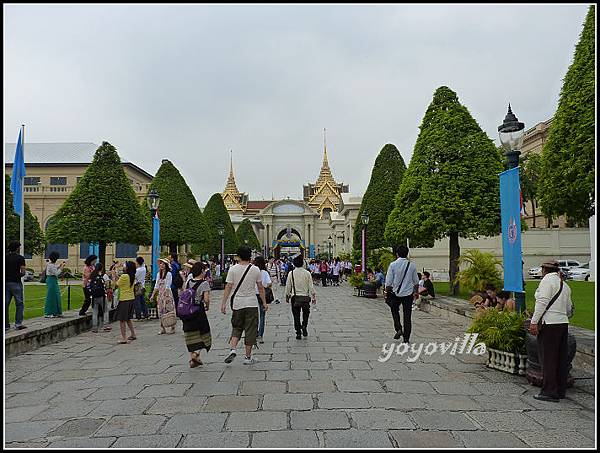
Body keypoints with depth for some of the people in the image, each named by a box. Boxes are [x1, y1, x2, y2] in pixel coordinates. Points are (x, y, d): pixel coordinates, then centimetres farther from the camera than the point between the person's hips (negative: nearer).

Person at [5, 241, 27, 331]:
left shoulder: (5, 257, 5)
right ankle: (18, 323, -2)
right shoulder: (20, 258, -6)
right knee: (19, 304, 3)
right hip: (16, 283, -4)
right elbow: (23, 272, -11)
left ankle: (6, 325, 11)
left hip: (6, 282, 4)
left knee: (6, 304, 8)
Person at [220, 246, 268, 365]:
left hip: (237, 303, 1)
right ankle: (248, 357, 12)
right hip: (251, 304, -1)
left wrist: (223, 303, -2)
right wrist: (264, 302, 12)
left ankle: (233, 349, -1)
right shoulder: (256, 269, -3)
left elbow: (228, 287, -6)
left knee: (236, 327, 18)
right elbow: (261, 288, 3)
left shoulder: (233, 269, -4)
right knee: (250, 330, 7)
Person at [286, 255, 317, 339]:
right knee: (306, 313, 19)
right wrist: (313, 297, 4)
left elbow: (288, 286, 1)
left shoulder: (291, 273, -5)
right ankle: (304, 326, -2)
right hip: (305, 296, 0)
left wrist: (287, 296, 13)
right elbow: (311, 286, -4)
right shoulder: (307, 273, -5)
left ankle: (298, 333, 7)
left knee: (296, 315, 7)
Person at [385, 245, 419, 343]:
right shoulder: (411, 265, -1)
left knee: (394, 310, 22)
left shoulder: (393, 265, -9)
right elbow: (416, 281, 7)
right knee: (407, 316, 7)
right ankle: (406, 339, 11)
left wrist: (387, 294, 3)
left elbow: (388, 282, -8)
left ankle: (398, 329, 4)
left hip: (396, 293, -1)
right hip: (408, 293, 2)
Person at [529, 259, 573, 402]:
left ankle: (550, 392, 1)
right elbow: (569, 308, 18)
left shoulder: (547, 280, -7)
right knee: (561, 359, 13)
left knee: (548, 359, -2)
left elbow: (542, 302, -17)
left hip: (549, 324, -8)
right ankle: (561, 390, 21)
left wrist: (534, 321, -18)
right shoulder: (565, 284, 16)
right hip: (563, 323, 8)